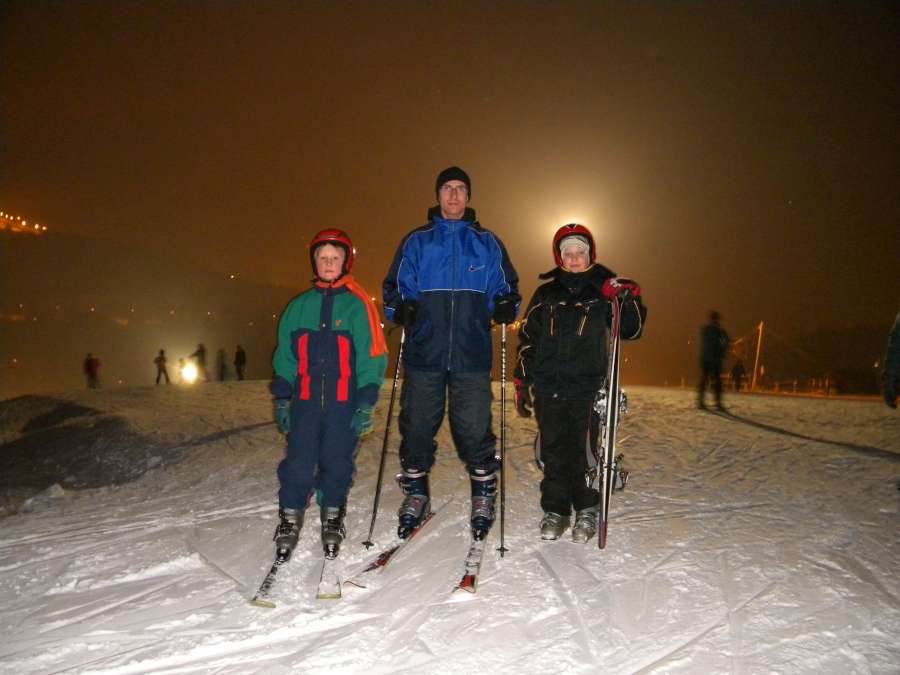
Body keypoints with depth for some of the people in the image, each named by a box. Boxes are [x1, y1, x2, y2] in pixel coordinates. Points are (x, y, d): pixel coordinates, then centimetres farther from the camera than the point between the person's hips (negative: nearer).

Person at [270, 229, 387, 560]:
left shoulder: (358, 304, 1)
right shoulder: (299, 306, 11)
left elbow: (372, 356, -1)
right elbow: (285, 356, 14)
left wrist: (367, 402, -7)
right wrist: (281, 398, 8)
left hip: (344, 401, -2)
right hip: (305, 400, 2)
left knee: (337, 462, 4)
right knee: (298, 462, 0)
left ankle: (332, 517, 23)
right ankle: (290, 518, 15)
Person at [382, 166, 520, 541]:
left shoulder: (487, 243, 13)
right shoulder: (416, 242, 13)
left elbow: (506, 288, 15)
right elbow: (394, 288, 13)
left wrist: (505, 307, -6)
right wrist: (401, 310, -7)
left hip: (471, 355, -1)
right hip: (423, 353, 1)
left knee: (474, 428, -1)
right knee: (417, 426, 4)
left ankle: (483, 496, 19)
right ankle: (416, 495, 22)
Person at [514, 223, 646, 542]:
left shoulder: (603, 292, 6)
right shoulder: (546, 294, 11)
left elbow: (630, 331, 5)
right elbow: (528, 339, 13)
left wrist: (631, 299, -13)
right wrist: (522, 383, 8)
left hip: (587, 388, -2)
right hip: (548, 387, 2)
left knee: (584, 451, -2)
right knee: (554, 451, 7)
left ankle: (587, 510, 16)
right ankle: (555, 509, 20)